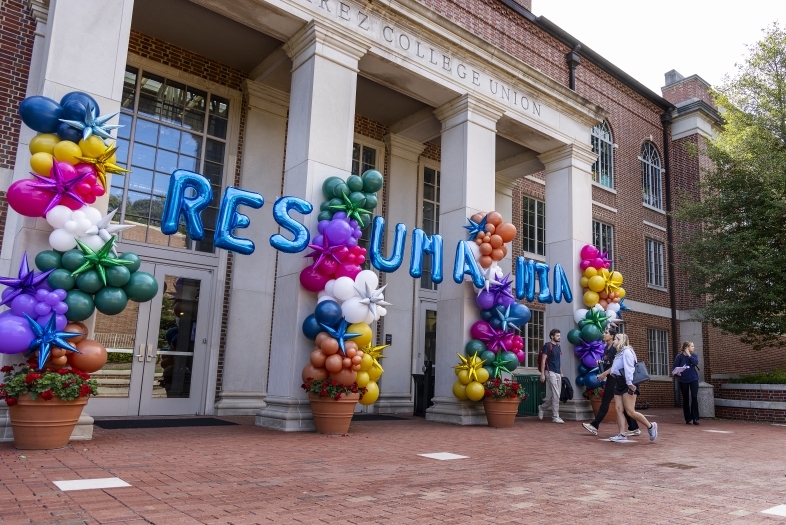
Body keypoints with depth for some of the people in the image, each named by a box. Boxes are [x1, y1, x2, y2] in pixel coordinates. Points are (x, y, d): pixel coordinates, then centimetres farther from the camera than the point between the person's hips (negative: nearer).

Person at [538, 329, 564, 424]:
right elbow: (543, 360, -10)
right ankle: (555, 417, -1)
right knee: (556, 395, -9)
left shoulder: (558, 346, 17)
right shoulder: (547, 346, -7)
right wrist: (542, 374, -15)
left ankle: (541, 407, 28)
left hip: (558, 373, 8)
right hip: (550, 372, -8)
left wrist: (561, 373, 17)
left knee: (556, 395, 8)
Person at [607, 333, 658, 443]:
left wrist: (629, 383, -25)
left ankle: (651, 426, 8)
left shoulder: (627, 351, -8)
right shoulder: (619, 353, 21)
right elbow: (616, 369, 14)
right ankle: (622, 435, -2)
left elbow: (629, 368, -18)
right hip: (618, 383, 9)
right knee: (619, 410, -1)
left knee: (630, 411, -10)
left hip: (627, 384, -9)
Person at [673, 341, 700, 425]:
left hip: (693, 379, 1)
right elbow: (675, 367, -3)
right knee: (685, 399, 6)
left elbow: (696, 363, -15)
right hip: (683, 380, -1)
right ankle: (688, 419, 15)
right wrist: (677, 372, -22)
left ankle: (695, 418, -5)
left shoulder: (694, 355, 4)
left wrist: (689, 355, -14)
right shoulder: (679, 356, -2)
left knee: (694, 397, -11)